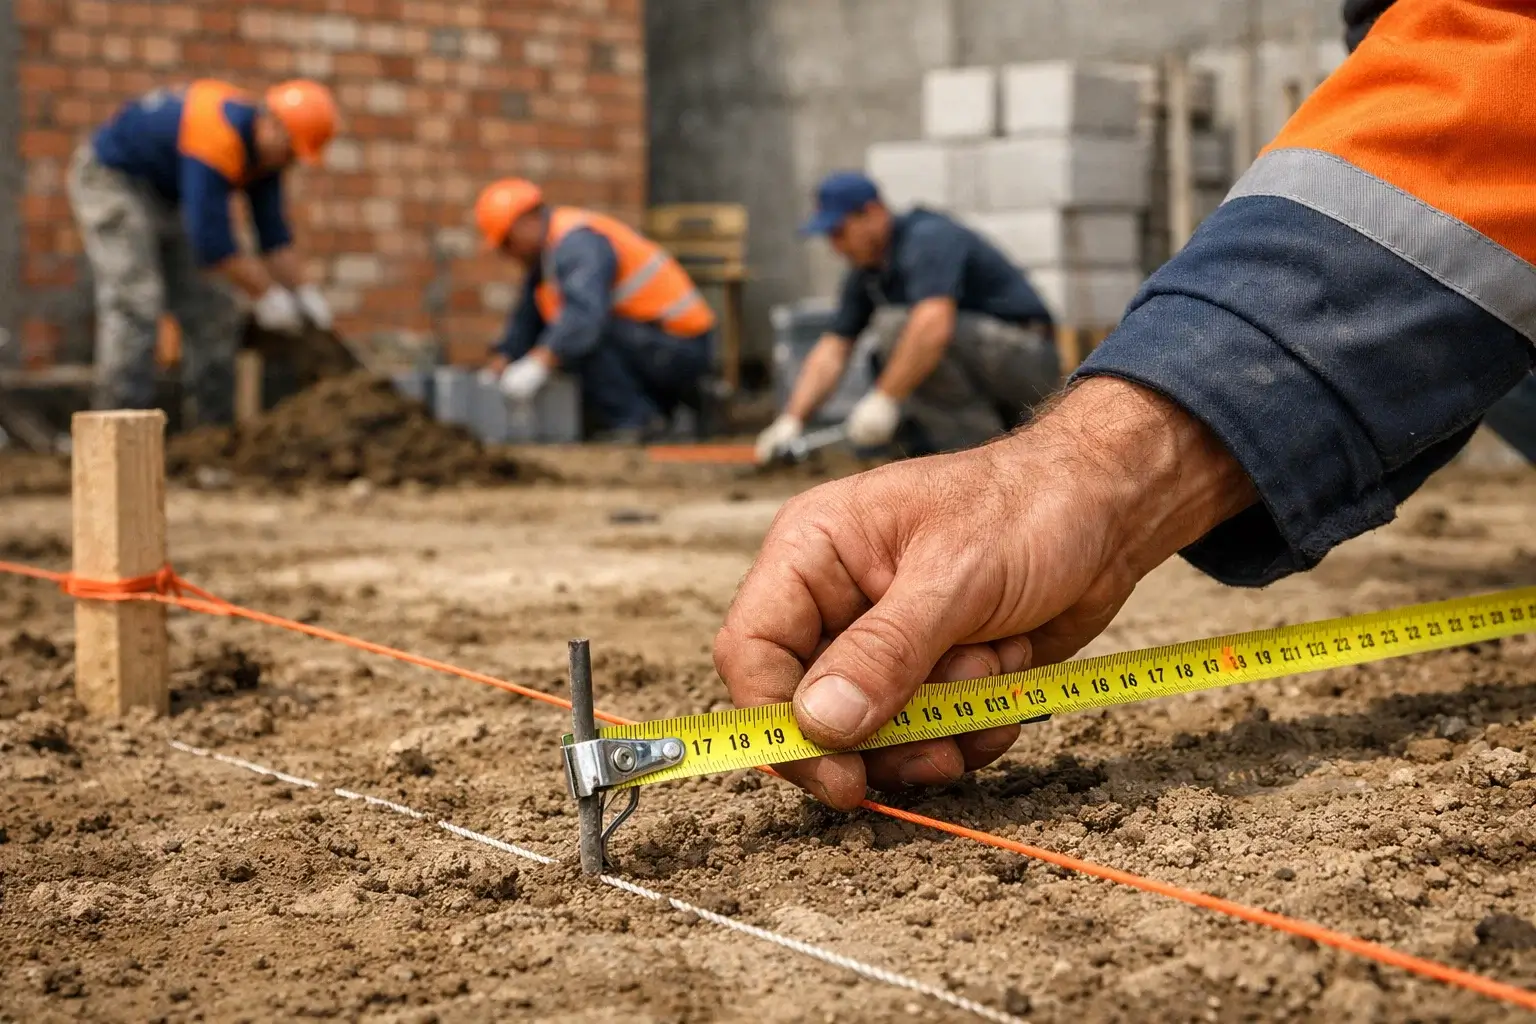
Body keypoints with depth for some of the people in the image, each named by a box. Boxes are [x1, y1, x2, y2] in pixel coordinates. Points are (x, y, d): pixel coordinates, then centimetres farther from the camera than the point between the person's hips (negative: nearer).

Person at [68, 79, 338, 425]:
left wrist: (304, 295, -9)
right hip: (110, 179, -9)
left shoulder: (266, 143, -5)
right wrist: (266, 294, -27)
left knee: (210, 311, 3)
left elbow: (274, 232, -1)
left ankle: (218, 431, 7)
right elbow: (211, 240, -36)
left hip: (162, 197, 9)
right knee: (134, 304, -21)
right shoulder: (219, 137, -34)